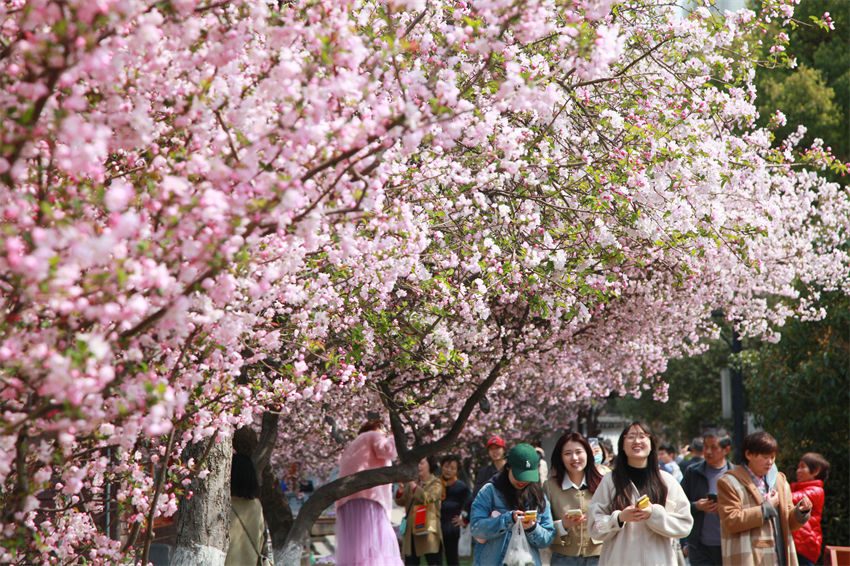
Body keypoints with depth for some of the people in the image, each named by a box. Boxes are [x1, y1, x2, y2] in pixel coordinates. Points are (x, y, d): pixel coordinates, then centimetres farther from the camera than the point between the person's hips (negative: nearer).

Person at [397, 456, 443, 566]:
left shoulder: (435, 483, -1)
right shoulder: (412, 482, 13)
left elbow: (427, 498, -18)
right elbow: (401, 502, 9)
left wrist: (414, 486, -22)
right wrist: (401, 491, -10)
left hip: (428, 529, -5)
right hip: (411, 529, 5)